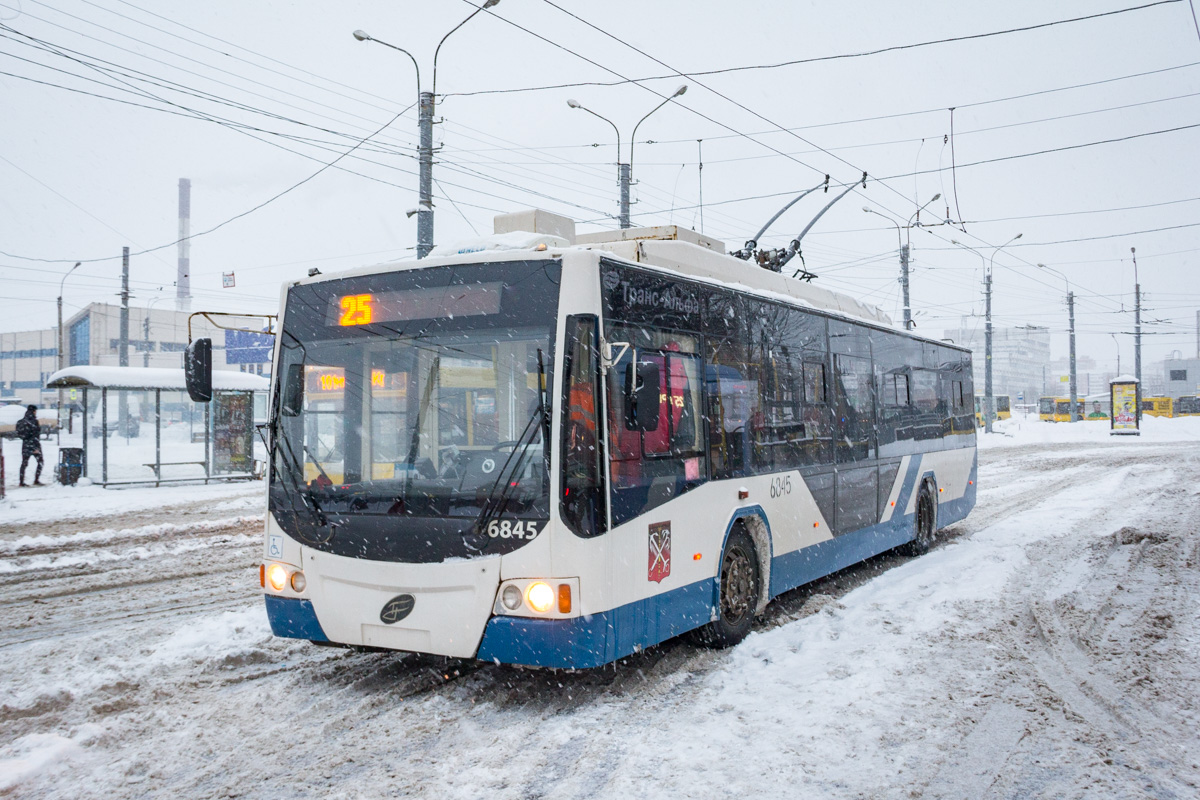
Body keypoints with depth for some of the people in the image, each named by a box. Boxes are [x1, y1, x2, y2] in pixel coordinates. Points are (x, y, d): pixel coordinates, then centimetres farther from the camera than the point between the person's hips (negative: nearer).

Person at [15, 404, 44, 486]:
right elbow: (35, 435, -18)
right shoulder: (33, 421, -14)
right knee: (40, 461, 3)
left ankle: (22, 481, 10)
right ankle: (36, 480, -2)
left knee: (24, 463, 10)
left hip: (25, 444, 7)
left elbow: (19, 433, 13)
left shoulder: (21, 422, 7)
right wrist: (36, 447, -16)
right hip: (33, 444, -7)